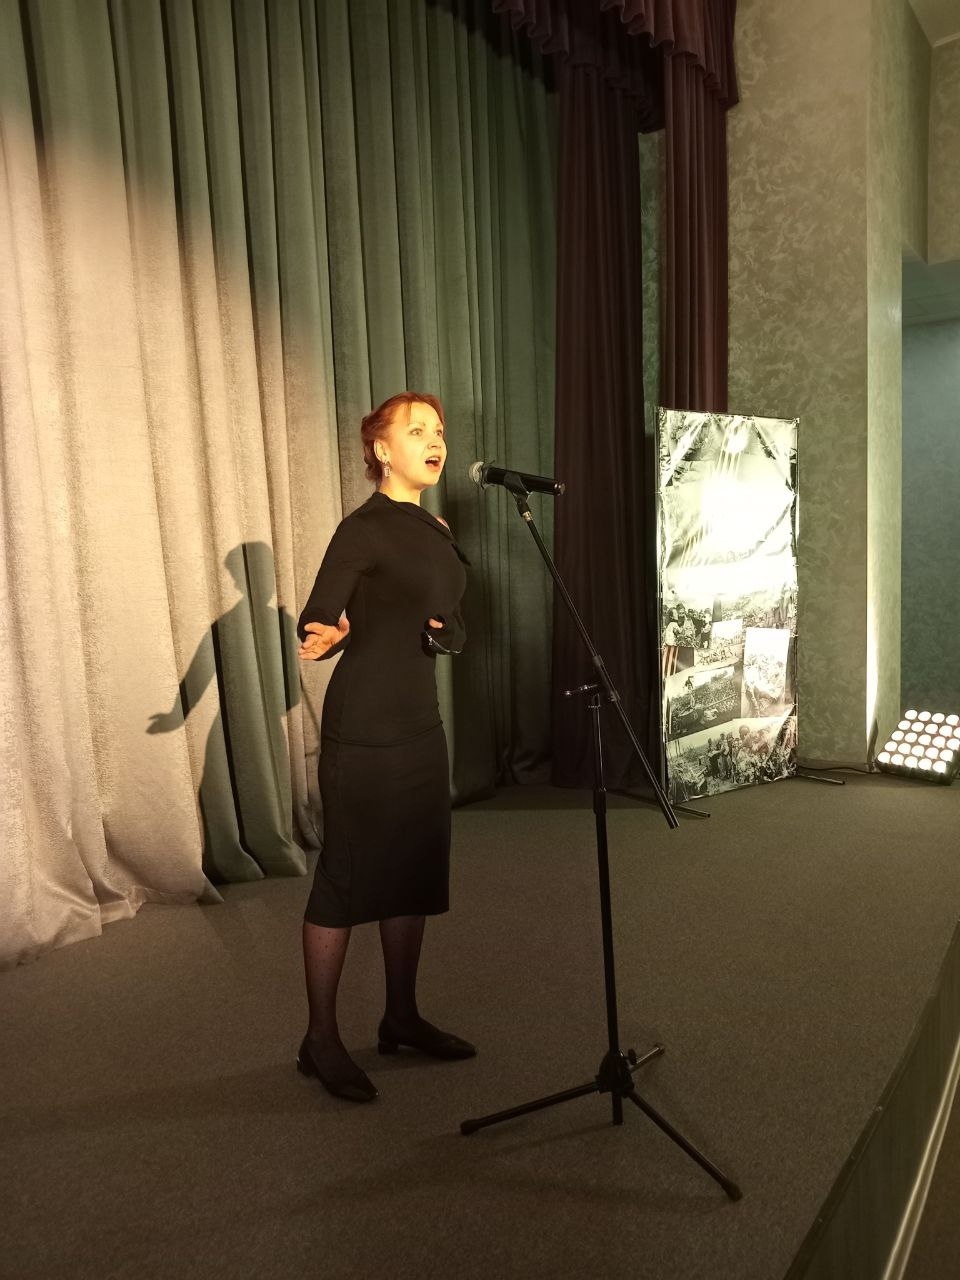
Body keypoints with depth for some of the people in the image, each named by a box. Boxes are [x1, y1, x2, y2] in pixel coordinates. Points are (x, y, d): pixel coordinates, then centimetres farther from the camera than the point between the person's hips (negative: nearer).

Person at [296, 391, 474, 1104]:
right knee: (346, 878, 1)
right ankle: (321, 1040, 17)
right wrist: (332, 634, -37)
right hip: (363, 731, -8)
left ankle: (402, 1018, 29)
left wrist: (444, 631, -7)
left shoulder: (435, 531, 13)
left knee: (417, 872, 14)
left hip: (420, 724, 8)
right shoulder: (364, 529, -10)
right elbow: (315, 620, -15)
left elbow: (455, 627, 15)